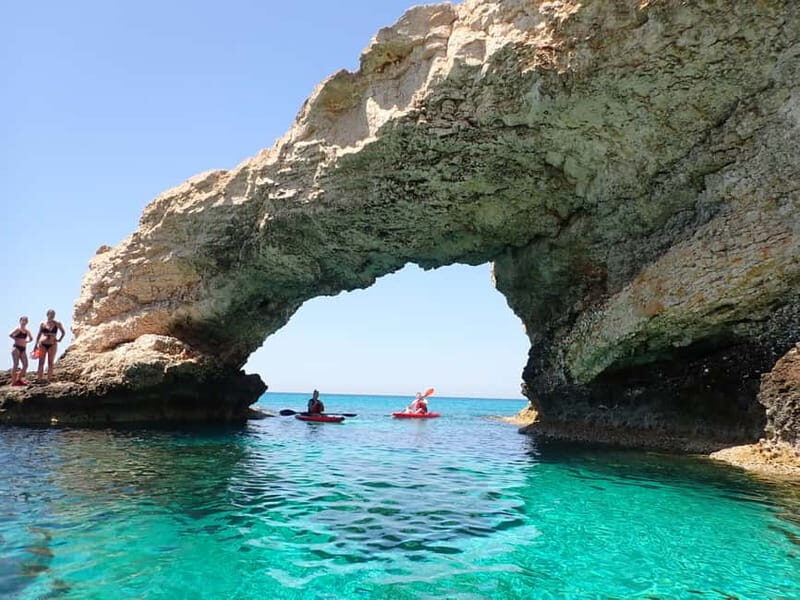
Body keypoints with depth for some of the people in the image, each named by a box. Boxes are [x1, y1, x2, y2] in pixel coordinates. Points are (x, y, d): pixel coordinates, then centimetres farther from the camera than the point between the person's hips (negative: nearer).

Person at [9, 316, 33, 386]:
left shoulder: (27, 331, 14)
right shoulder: (18, 329, -4)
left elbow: (31, 339, 29)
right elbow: (10, 335, -20)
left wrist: (26, 341, 10)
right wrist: (17, 339, -11)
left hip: (23, 349, 6)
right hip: (16, 348, -6)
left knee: (25, 365, -2)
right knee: (16, 364, -11)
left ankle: (19, 379, 10)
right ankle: (13, 381, -9)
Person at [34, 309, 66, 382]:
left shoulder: (57, 323, 5)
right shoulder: (42, 323, 7)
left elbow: (63, 332, 17)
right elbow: (39, 334, 13)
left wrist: (59, 339, 3)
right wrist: (36, 344, 8)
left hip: (52, 345, 0)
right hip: (42, 344, 1)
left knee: (50, 363, -2)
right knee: (41, 362, -3)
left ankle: (48, 379, -1)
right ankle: (39, 378, -3)